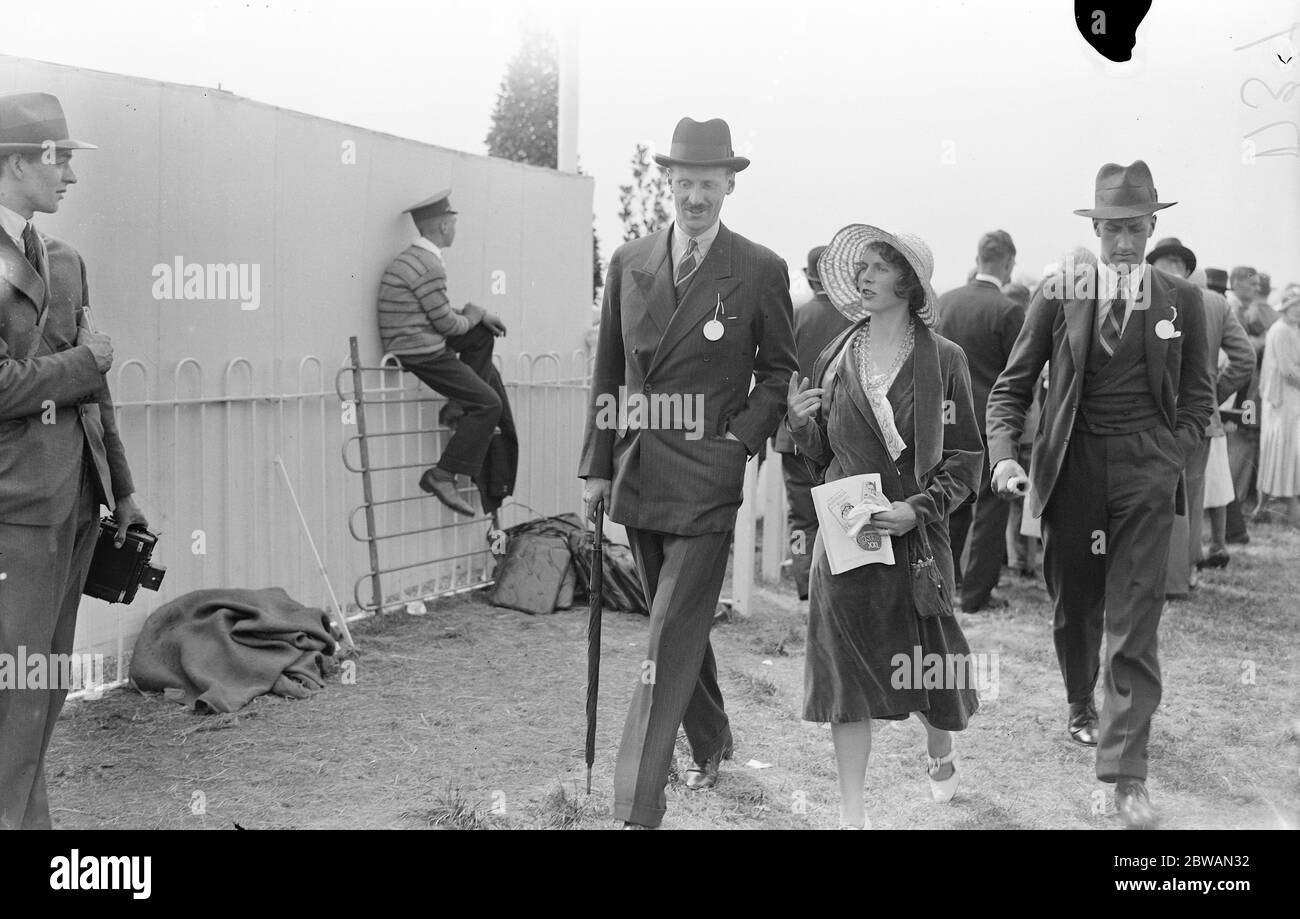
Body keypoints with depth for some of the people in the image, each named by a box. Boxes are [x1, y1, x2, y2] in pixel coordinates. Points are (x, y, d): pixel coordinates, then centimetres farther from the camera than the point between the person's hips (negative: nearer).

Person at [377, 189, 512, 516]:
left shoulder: (417, 257, 12)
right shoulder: (428, 267, -20)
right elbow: (447, 323, -17)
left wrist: (481, 315, 15)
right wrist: (473, 315, 3)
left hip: (422, 340, 10)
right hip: (423, 354, -10)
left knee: (484, 334, 23)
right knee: (489, 403, -8)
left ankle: (461, 406, 19)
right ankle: (442, 476, -11)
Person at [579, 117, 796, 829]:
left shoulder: (760, 271, -3)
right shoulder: (629, 263, 7)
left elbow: (778, 369, 5)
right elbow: (609, 372, 12)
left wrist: (744, 440, -8)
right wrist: (597, 464, 9)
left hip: (707, 476, -5)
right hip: (639, 471, 5)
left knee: (672, 635, -9)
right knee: (680, 622, 18)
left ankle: (638, 808, -9)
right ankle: (710, 744, 38)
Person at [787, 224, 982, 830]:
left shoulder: (942, 359, -3)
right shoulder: (836, 358, 5)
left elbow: (966, 460, -2)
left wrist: (917, 509, -15)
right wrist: (800, 421, -8)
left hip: (915, 534, -2)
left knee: (923, 663, 11)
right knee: (845, 671, -1)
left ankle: (940, 748, 45)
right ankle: (853, 813, 7)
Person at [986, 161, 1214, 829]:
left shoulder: (1180, 300, 4)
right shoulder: (1058, 295, 1)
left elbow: (1197, 394, 12)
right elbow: (1012, 385, 2)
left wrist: (1174, 453, -3)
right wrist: (1004, 455, -12)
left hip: (1146, 471, -1)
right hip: (1072, 465, 1)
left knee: (1135, 623, -5)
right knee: (1074, 605, 15)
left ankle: (1126, 774, -4)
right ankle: (1080, 706, 43)